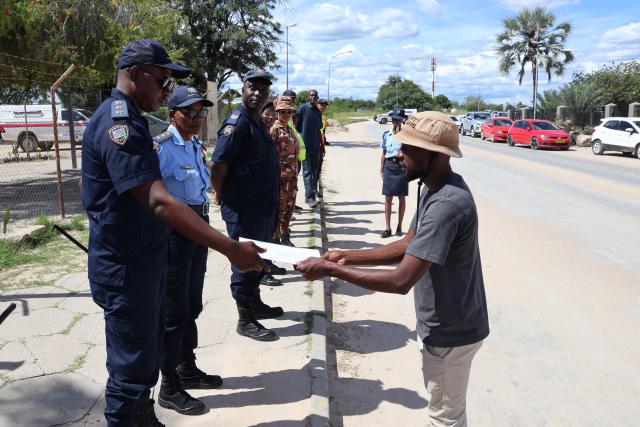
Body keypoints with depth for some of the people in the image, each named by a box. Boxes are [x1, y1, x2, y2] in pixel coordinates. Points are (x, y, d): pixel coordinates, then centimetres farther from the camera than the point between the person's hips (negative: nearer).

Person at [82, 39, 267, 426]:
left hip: (141, 263, 10)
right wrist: (231, 248, -37)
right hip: (126, 270, -10)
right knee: (131, 367, 4)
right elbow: (160, 202, -33)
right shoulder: (118, 122, -22)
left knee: (146, 353, 22)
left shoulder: (130, 119, 11)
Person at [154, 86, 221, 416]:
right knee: (173, 310, 2)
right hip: (174, 231, -8)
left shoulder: (197, 146, 10)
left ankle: (187, 369, 35)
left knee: (191, 305, 18)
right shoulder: (161, 147, -17)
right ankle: (169, 387, 17)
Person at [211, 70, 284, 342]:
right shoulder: (237, 122, -17)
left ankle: (255, 304, 37)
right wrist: (221, 196, -9)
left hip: (263, 207, 9)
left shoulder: (258, 123, 13)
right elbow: (219, 164, -21)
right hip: (243, 209, -9)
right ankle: (245, 320, 13)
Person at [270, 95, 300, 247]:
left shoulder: (290, 130, 14)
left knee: (289, 207, 14)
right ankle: (276, 238, 9)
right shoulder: (274, 129, -11)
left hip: (291, 176, 8)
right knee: (279, 208, -1)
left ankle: (284, 236, 25)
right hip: (279, 176, -8)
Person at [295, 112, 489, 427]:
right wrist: (348, 257, -2)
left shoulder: (446, 204, -33)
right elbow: (408, 246, 7)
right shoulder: (436, 189, 1)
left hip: (450, 333, -9)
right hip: (443, 325, 9)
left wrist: (331, 269, -27)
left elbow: (401, 281, -34)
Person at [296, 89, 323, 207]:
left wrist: (322, 145, 17)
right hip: (305, 145, -6)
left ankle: (310, 194, 21)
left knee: (315, 171, 10)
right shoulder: (302, 108, -3)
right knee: (307, 171, -9)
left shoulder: (318, 112, 16)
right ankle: (310, 197, -13)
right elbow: (296, 125, -4)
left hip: (316, 146, 6)